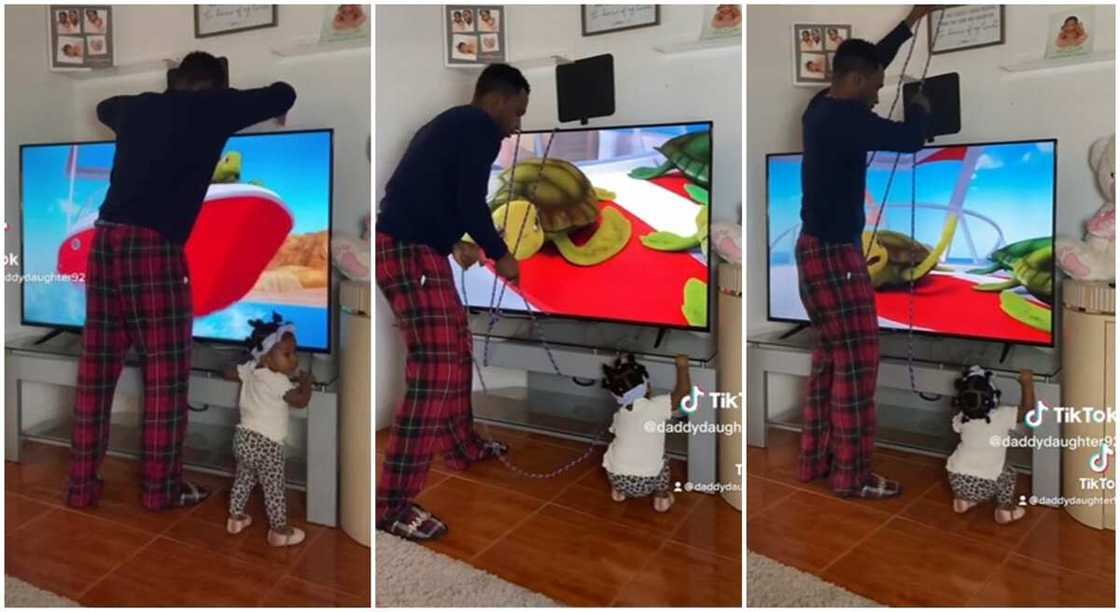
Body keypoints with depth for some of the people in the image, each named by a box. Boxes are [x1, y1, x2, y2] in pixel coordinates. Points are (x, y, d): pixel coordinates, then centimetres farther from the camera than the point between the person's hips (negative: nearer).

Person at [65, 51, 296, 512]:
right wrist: (275, 111, 29)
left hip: (106, 238, 7)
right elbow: (284, 95, 9)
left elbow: (103, 107, 43)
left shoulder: (138, 107, 20)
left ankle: (81, 484, 17)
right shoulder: (211, 109, 3)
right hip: (153, 245, -6)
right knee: (165, 370, 3)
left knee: (97, 367, 10)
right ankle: (161, 487, 9)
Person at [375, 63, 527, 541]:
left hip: (407, 246, 11)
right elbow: (470, 201, -15)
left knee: (457, 346, 22)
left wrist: (457, 244, 43)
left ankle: (462, 448, 39)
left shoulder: (451, 123, 24)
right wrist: (501, 254, 0)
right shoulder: (481, 127, -6)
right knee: (435, 370, -12)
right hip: (409, 252, -11)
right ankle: (393, 504, -10)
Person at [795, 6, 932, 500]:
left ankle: (815, 459, 23)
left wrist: (912, 21, 30)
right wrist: (921, 108, 1)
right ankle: (852, 476, 3)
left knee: (830, 356, 16)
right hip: (833, 254, -10)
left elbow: (870, 59, 26)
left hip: (819, 248, 10)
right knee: (856, 361, -4)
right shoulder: (845, 118, -18)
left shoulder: (824, 108, 11)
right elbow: (908, 140, -21)